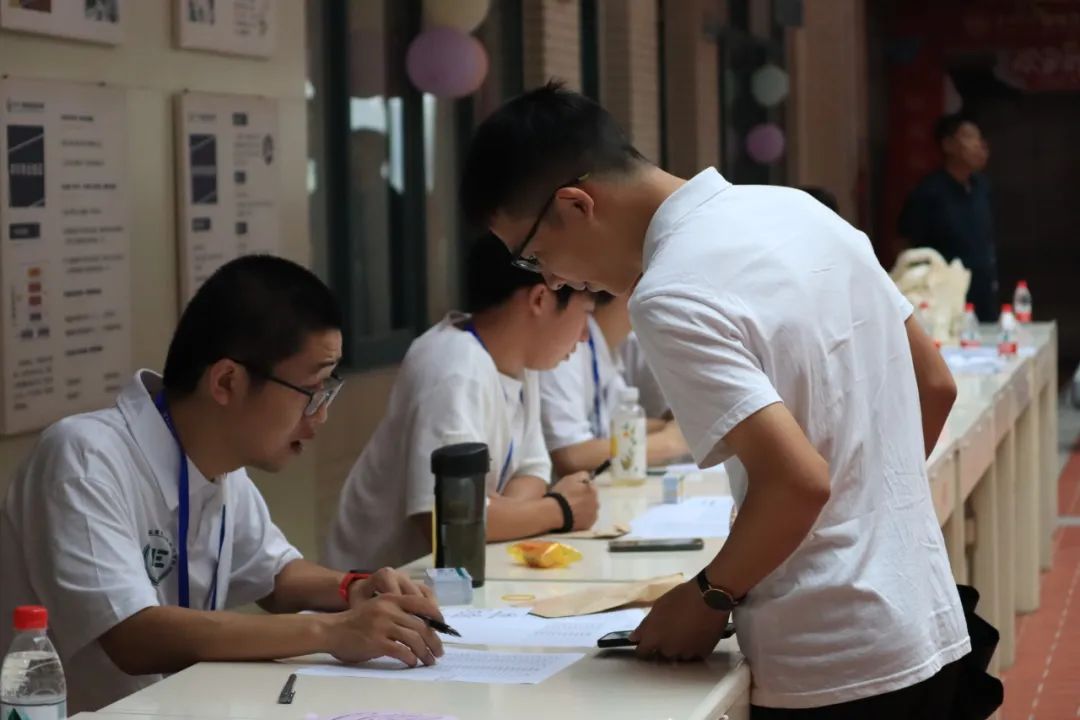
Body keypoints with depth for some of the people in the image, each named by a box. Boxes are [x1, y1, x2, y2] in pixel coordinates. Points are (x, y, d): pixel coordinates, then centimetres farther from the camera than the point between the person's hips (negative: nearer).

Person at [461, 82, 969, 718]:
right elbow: (935, 388, 12)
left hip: (834, 668, -8)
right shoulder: (797, 208, 6)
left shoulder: (673, 296, -18)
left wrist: (709, 596, -9)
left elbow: (798, 480, -24)